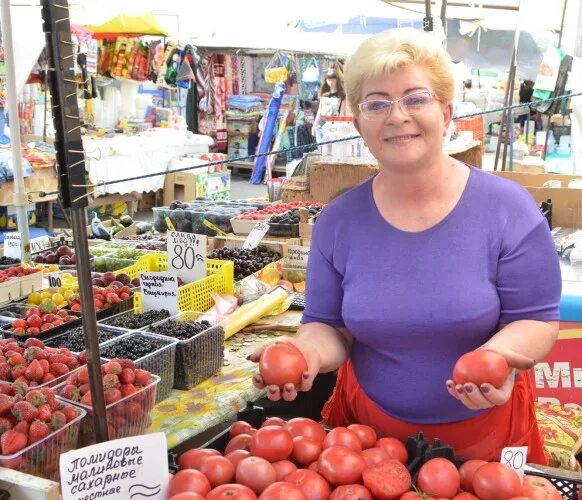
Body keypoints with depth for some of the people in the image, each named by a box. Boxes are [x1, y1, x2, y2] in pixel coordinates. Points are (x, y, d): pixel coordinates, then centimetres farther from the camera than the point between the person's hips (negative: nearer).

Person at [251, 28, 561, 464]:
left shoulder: (509, 210, -14)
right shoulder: (338, 222, -7)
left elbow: (535, 319, -10)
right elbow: (329, 325, -1)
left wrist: (497, 355, -31)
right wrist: (309, 350, -24)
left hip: (483, 434, -1)